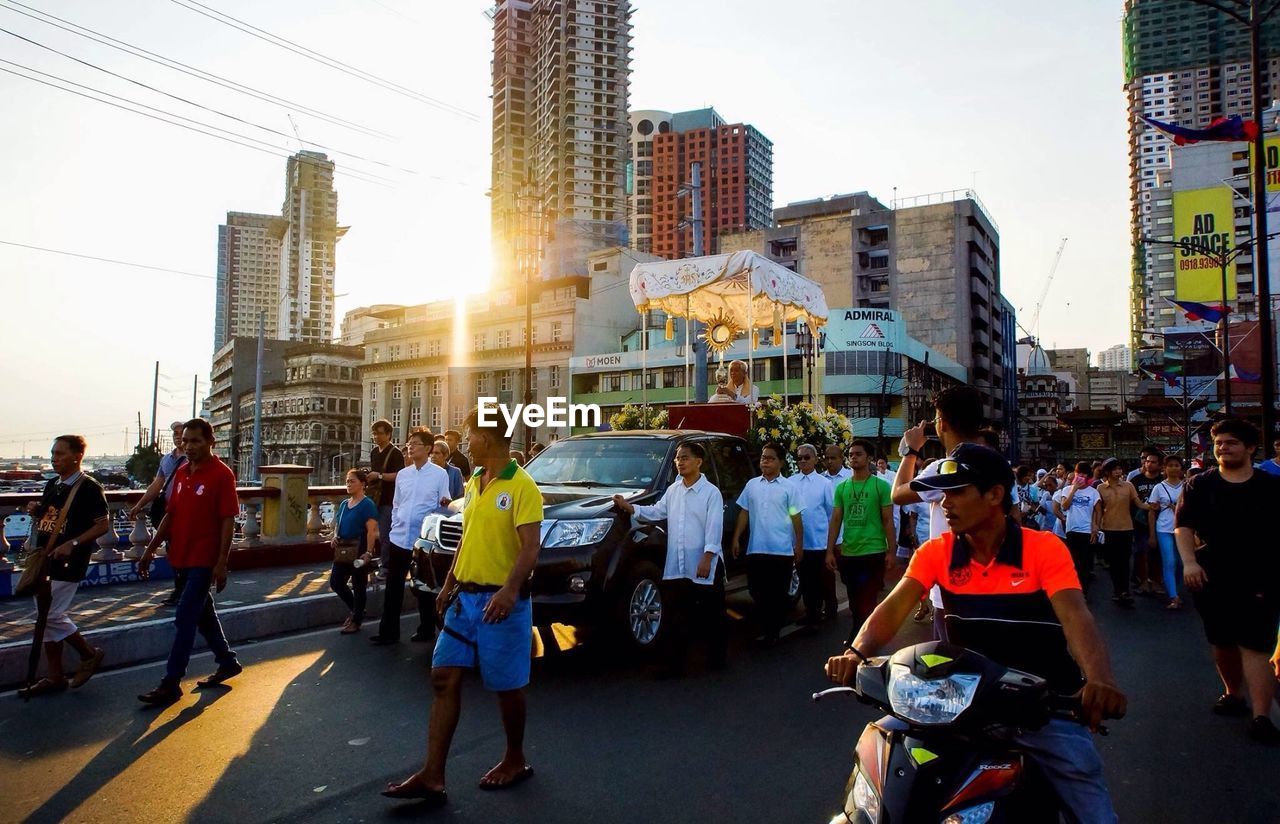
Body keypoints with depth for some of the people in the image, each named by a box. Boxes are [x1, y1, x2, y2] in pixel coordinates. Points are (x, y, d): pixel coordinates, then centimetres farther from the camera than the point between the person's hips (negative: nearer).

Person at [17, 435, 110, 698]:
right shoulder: (52, 485, 12)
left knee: (52, 616, -8)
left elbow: (103, 525, -15)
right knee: (45, 617, 11)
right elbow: (43, 522, 23)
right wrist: (34, 512, 2)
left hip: (67, 565, -8)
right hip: (43, 561, 8)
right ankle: (55, 677, 20)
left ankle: (90, 654, 14)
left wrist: (73, 544, -24)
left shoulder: (89, 488, -12)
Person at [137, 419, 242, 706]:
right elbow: (170, 515, 16)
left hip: (204, 560, -8)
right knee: (203, 613, 17)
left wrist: (221, 563, -18)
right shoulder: (182, 473, 9)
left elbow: (228, 521, -15)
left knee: (185, 618, -7)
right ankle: (228, 662, 31)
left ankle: (171, 684, 0)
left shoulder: (221, 474, -13)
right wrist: (150, 550, 13)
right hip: (182, 558, 8)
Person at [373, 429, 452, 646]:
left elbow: (444, 506, -4)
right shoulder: (402, 474, 11)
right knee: (393, 587, 6)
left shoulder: (440, 474, -4)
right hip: (398, 538, 4)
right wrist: (395, 526, 9)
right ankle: (388, 631, 13)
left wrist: (445, 503, -25)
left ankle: (426, 629, 21)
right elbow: (396, 505, 17)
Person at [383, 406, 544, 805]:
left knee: (507, 686, 6)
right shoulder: (473, 483, 12)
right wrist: (448, 585, 19)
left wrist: (510, 591, -32)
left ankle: (515, 760, 28)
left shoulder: (521, 486, -14)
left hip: (500, 602, -8)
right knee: (443, 679, 6)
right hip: (465, 597, 8)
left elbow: (530, 546, -21)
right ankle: (432, 775, 12)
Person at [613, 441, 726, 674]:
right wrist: (628, 507, 3)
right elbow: (656, 512, 13)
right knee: (677, 617, 6)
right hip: (676, 566, 5)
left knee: (712, 615, 9)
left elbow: (714, 527, -13)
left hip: (704, 566, -5)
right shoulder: (672, 490, 12)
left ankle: (717, 656, 25)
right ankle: (675, 662, 12)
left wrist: (707, 558, -20)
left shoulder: (711, 492, -7)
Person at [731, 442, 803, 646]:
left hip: (782, 550, -3)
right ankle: (766, 628, 26)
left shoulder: (788, 487, 0)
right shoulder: (752, 485, 8)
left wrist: (799, 545, -4)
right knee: (756, 590, 8)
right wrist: (736, 539, 3)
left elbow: (796, 518, 0)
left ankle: (773, 631, 17)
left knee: (778, 593, 4)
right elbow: (744, 513, 10)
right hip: (756, 549, 3)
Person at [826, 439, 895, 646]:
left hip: (873, 553, -4)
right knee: (855, 603, 15)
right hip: (847, 554, 4)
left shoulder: (881, 486, -4)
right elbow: (835, 520, 6)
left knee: (866, 604, -1)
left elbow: (888, 521, -3)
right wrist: (830, 551, 2)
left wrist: (891, 551, -8)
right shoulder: (841, 487, 6)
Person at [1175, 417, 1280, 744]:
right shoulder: (1200, 485, 4)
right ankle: (1233, 693, 32)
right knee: (1222, 642, 13)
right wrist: (1189, 562, -13)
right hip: (1212, 578, 2)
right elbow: (1183, 525, 1)